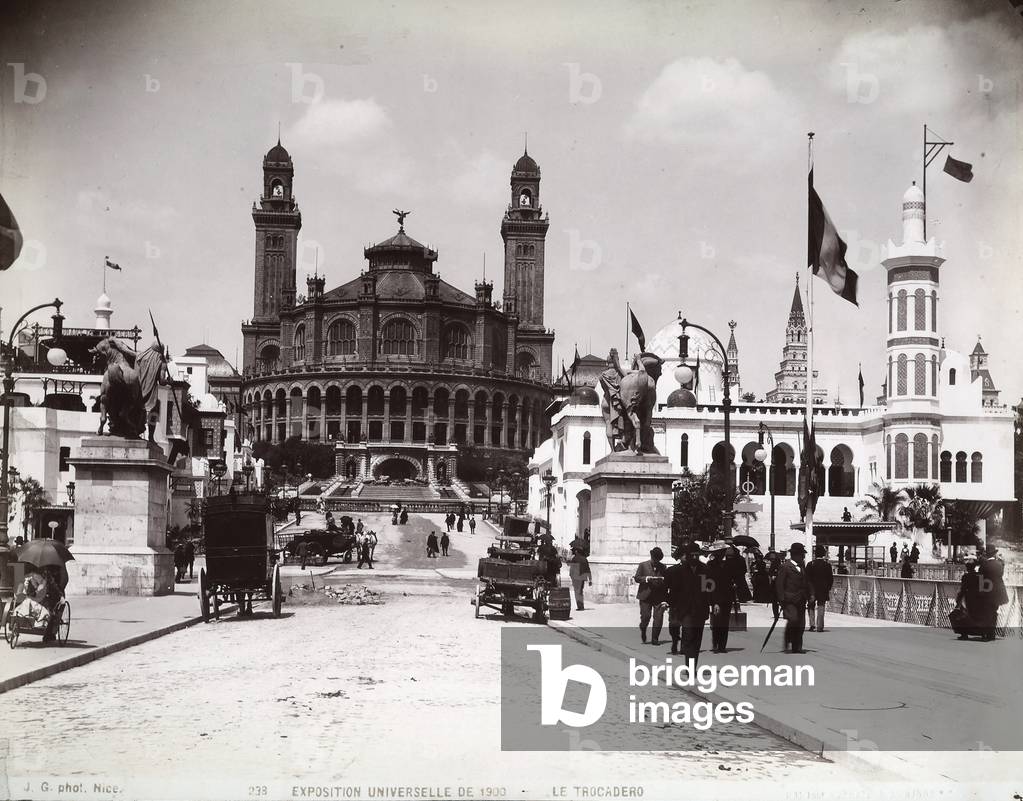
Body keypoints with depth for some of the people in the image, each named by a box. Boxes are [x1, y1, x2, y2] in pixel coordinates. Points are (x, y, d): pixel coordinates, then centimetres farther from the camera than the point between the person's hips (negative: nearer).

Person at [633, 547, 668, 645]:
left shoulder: (663, 567, 12)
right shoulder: (643, 565, 6)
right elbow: (636, 578, 1)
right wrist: (646, 578, -15)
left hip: (659, 596, 2)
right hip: (646, 595, -2)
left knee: (658, 618, -5)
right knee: (645, 616, -7)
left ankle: (655, 639, 3)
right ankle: (643, 630, 25)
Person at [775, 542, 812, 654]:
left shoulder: (802, 567, 16)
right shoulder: (785, 566, -6)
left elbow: (806, 582, 22)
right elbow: (779, 583, -9)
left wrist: (810, 593, 8)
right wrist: (782, 599, -14)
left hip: (801, 601, 7)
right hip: (789, 600, -7)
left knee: (801, 625, 4)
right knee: (792, 620, -19)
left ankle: (797, 647, 11)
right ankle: (787, 643, -1)